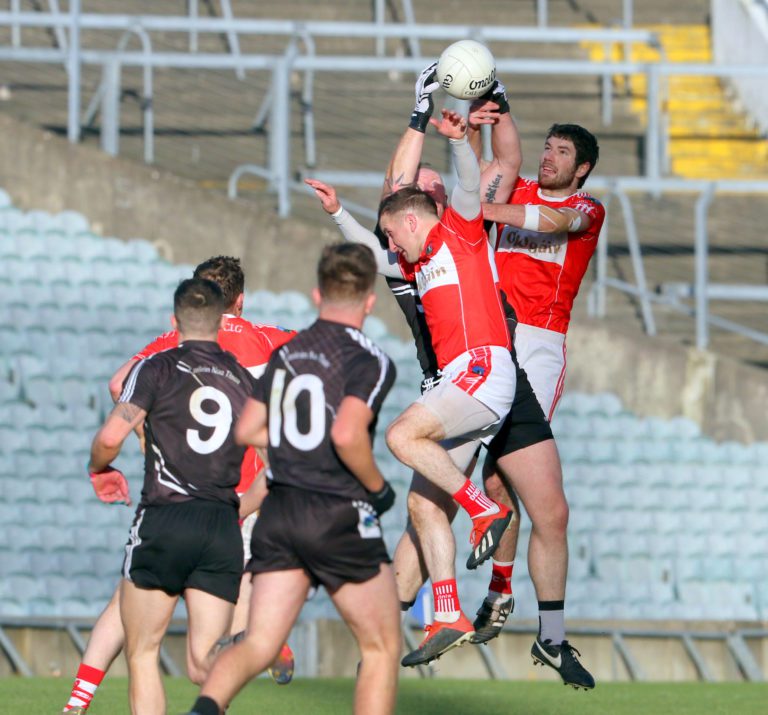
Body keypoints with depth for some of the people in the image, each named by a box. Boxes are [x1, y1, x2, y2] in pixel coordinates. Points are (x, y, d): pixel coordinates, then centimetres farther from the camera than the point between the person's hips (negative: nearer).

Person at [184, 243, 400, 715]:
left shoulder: (286, 354, 11)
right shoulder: (369, 361, -9)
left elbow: (247, 431, 14)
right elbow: (347, 434, -24)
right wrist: (378, 487, -7)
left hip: (279, 515, 5)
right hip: (340, 517, -5)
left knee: (258, 645, 1)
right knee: (382, 648, 9)